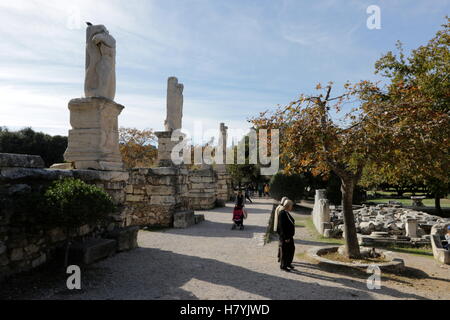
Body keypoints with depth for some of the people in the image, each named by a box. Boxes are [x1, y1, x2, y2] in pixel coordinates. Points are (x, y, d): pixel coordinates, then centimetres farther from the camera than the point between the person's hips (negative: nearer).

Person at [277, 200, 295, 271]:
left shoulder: (287, 213, 9)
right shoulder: (282, 213, -21)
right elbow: (282, 226, -24)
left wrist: (290, 236, 18)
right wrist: (285, 238, -22)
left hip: (289, 235, 10)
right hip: (285, 236, -10)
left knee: (292, 249, 19)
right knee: (285, 251, 3)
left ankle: (288, 263, 36)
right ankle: (283, 266, 18)